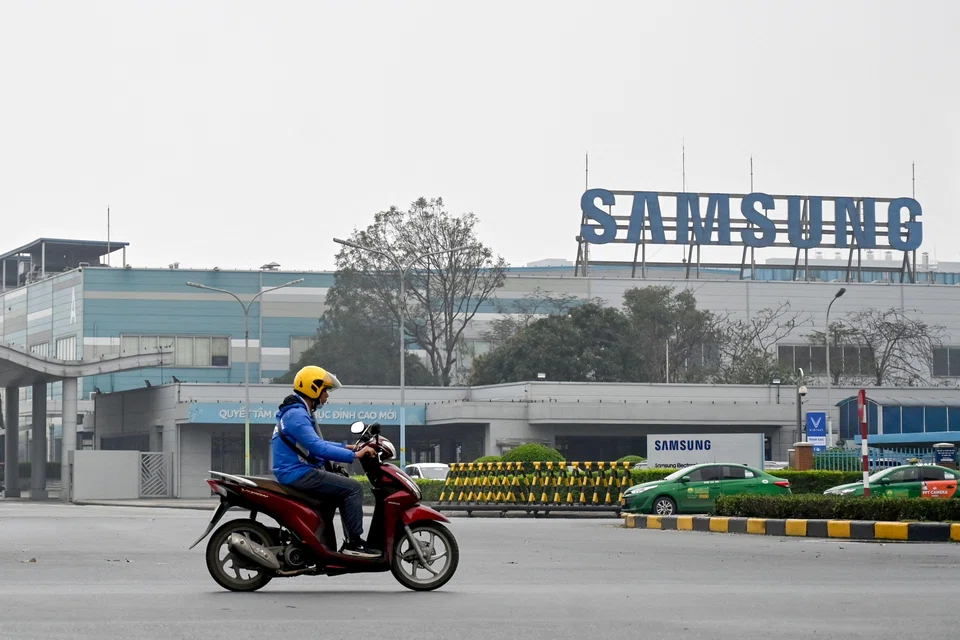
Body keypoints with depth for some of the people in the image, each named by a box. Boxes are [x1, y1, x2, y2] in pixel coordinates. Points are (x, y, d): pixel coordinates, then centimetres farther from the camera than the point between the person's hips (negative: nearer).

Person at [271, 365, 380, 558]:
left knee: (346, 485, 15)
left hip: (300, 472, 11)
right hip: (298, 474, -11)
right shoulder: (296, 415, -17)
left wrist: (345, 447, 19)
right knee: (352, 488, -15)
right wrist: (354, 455, -25)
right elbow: (317, 447, -26)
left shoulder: (298, 412, 19)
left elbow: (315, 443, 29)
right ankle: (354, 543, -14)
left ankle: (350, 541, 9)